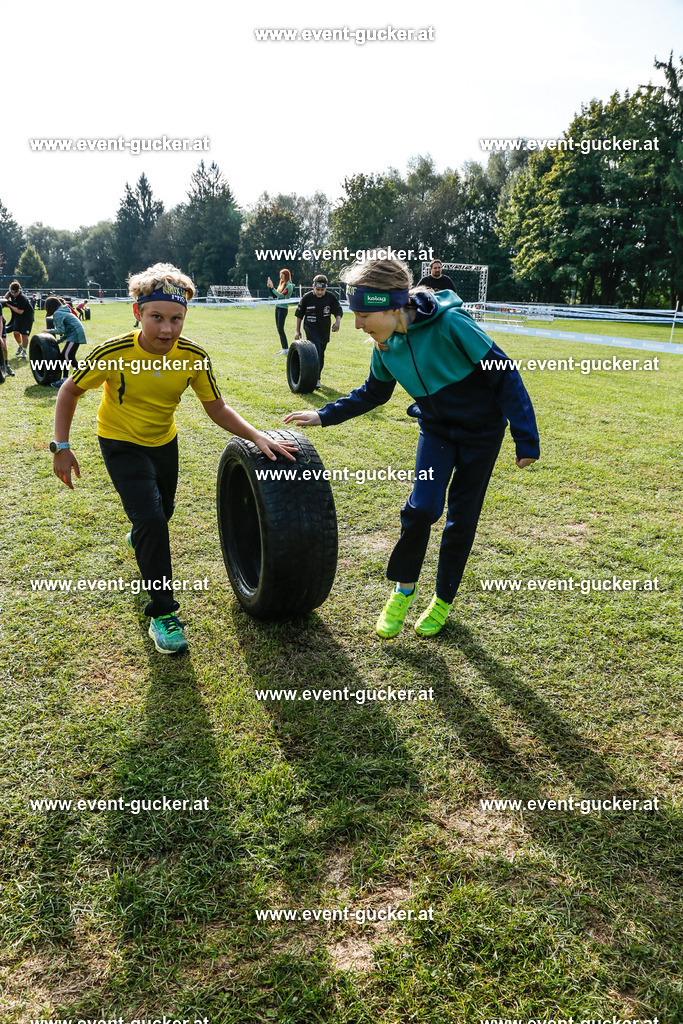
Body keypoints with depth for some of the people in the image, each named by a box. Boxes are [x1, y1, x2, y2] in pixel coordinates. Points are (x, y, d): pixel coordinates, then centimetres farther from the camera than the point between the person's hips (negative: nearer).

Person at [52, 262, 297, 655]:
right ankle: (162, 613, -6)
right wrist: (62, 446, -16)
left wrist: (258, 436, -22)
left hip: (164, 442, 4)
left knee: (161, 515, 24)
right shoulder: (114, 353, -28)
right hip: (122, 445, -4)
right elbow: (70, 391, -12)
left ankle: (140, 539, 63)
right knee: (151, 520, -19)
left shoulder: (194, 357, -21)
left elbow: (217, 409, -10)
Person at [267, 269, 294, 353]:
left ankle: (286, 349, -8)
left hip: (283, 308, -9)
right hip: (277, 307, 9)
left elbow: (281, 295, -22)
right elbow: (275, 295, 19)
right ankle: (283, 348, 14)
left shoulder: (289, 285, -11)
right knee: (279, 328, 9)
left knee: (280, 329, -12)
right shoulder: (281, 284, 15)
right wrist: (270, 287, 7)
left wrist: (272, 287, -20)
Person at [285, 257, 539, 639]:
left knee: (462, 518, 4)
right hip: (437, 428, 4)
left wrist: (526, 437, -21)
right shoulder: (386, 346, -10)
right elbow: (374, 393, 9)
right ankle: (403, 589, 9)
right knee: (422, 507, -14)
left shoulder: (450, 324, -29)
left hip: (482, 431, -3)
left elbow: (504, 375, -22)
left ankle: (444, 600, 24)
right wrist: (324, 415, 2)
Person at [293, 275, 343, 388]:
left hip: (325, 330, 3)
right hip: (311, 329, -3)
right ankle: (316, 379, -19)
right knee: (316, 351, -19)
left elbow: (339, 311, 1)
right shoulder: (306, 298, -3)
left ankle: (317, 377, 23)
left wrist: (337, 321, -21)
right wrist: (297, 331, 7)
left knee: (321, 354, 10)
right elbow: (299, 314, 6)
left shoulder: (331, 298, 0)